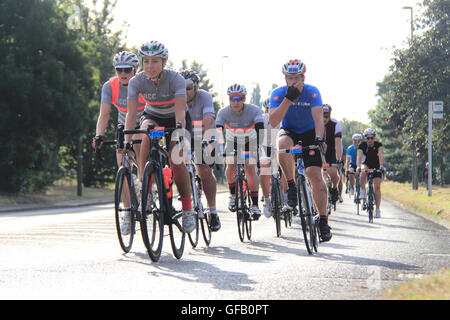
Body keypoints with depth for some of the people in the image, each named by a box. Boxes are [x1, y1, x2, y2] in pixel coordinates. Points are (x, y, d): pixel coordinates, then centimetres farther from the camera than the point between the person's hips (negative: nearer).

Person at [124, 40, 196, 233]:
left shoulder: (175, 79, -29)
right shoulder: (137, 82, -22)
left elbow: (180, 111, -38)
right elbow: (131, 113, -27)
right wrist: (127, 140, -39)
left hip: (174, 118, -2)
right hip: (152, 116, 2)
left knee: (176, 161, -20)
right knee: (147, 137, -33)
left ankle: (187, 209, -4)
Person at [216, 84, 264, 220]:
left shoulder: (254, 110, -29)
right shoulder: (224, 112, -26)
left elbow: (260, 130, -40)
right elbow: (218, 131, -35)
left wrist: (260, 147, -55)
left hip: (250, 141, -2)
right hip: (232, 141, 2)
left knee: (250, 169, -16)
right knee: (231, 167, -16)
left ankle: (255, 204, -12)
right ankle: (233, 195, 12)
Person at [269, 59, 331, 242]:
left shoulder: (312, 92, -18)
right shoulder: (278, 93, -16)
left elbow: (318, 117, -29)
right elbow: (273, 122, -28)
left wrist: (318, 138, -47)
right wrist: (288, 98, -36)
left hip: (309, 133, 0)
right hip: (289, 131, 1)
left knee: (315, 174, -15)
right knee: (283, 144, -37)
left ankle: (323, 220, -10)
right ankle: (291, 184, -18)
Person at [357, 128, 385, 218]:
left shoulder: (378, 145, -17)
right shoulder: (362, 145, -17)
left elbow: (381, 156, -30)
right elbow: (359, 156, -30)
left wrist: (381, 166, -47)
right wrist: (358, 166, -47)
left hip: (376, 167, 0)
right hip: (366, 165, 0)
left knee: (377, 187, -8)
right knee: (363, 171, -37)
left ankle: (377, 209, -2)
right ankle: (363, 193, -29)